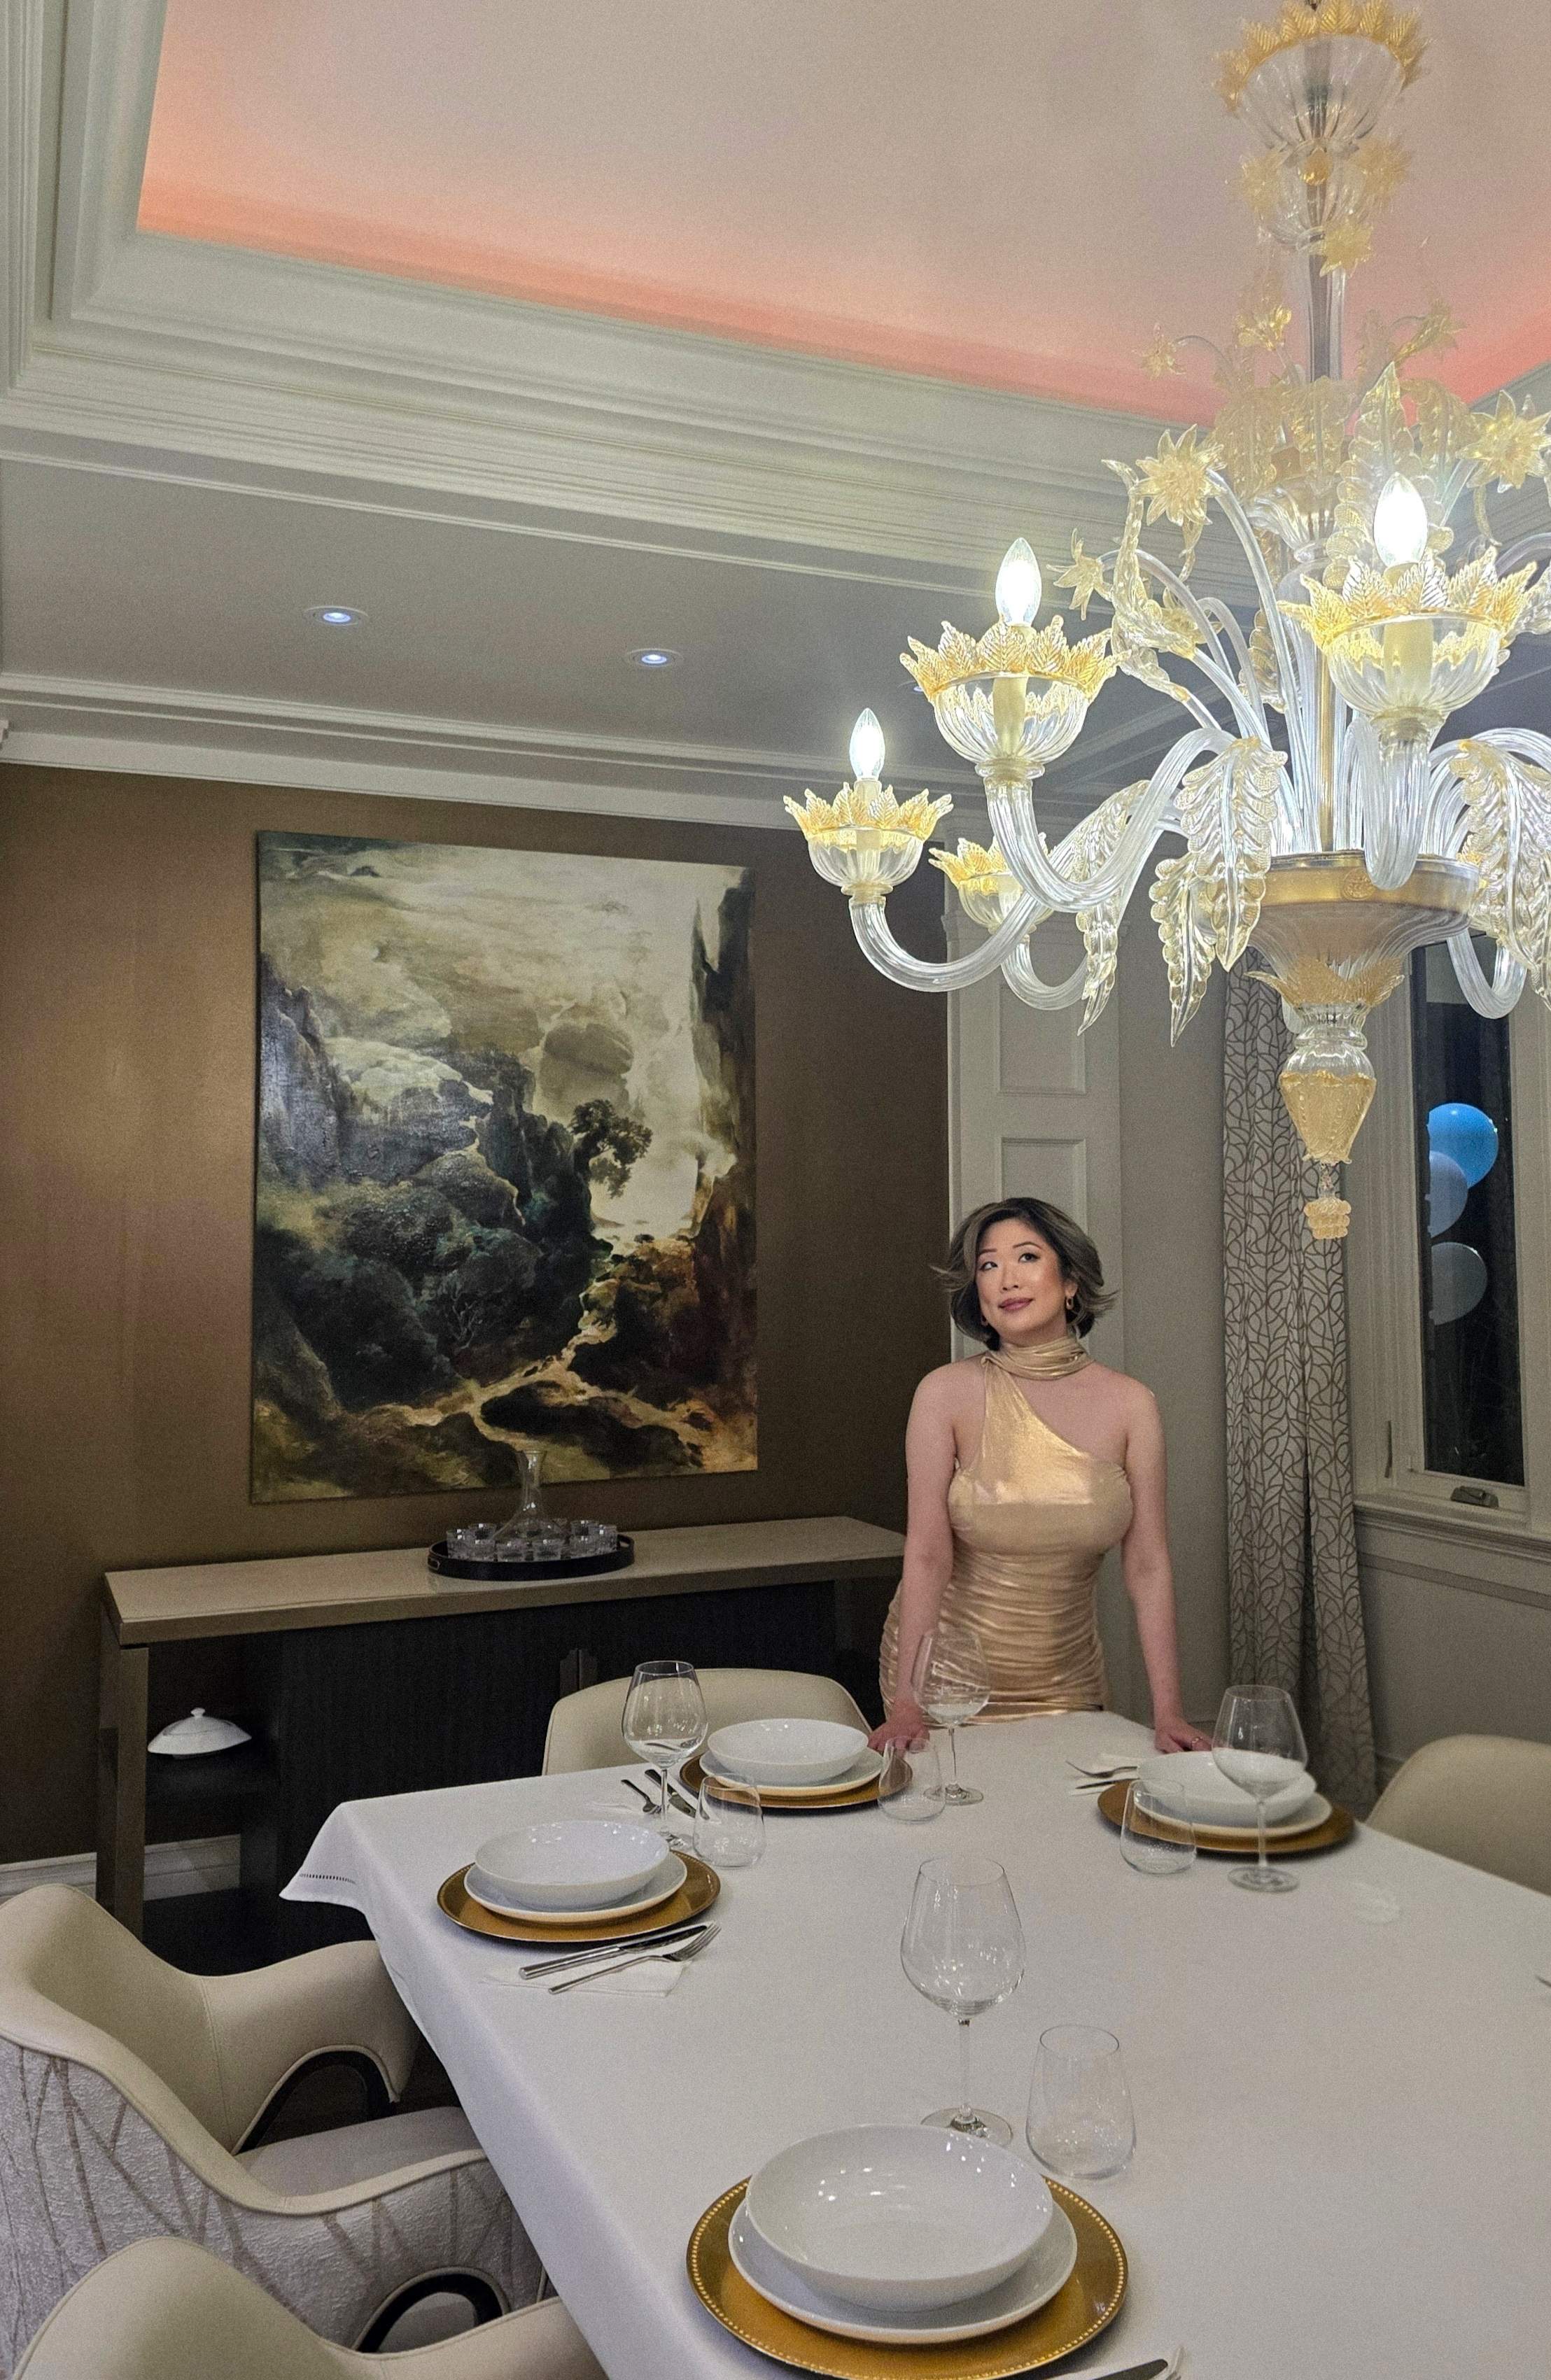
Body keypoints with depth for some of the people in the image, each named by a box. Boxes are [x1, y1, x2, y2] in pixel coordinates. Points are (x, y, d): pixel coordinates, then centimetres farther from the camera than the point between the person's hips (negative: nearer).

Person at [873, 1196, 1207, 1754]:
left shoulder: (1129, 1405, -8)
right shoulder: (947, 1393, -13)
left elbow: (1148, 1567, -8)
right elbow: (927, 1554, -17)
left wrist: (1168, 1712, -12)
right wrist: (906, 1703, -22)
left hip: (1066, 1683, 2)